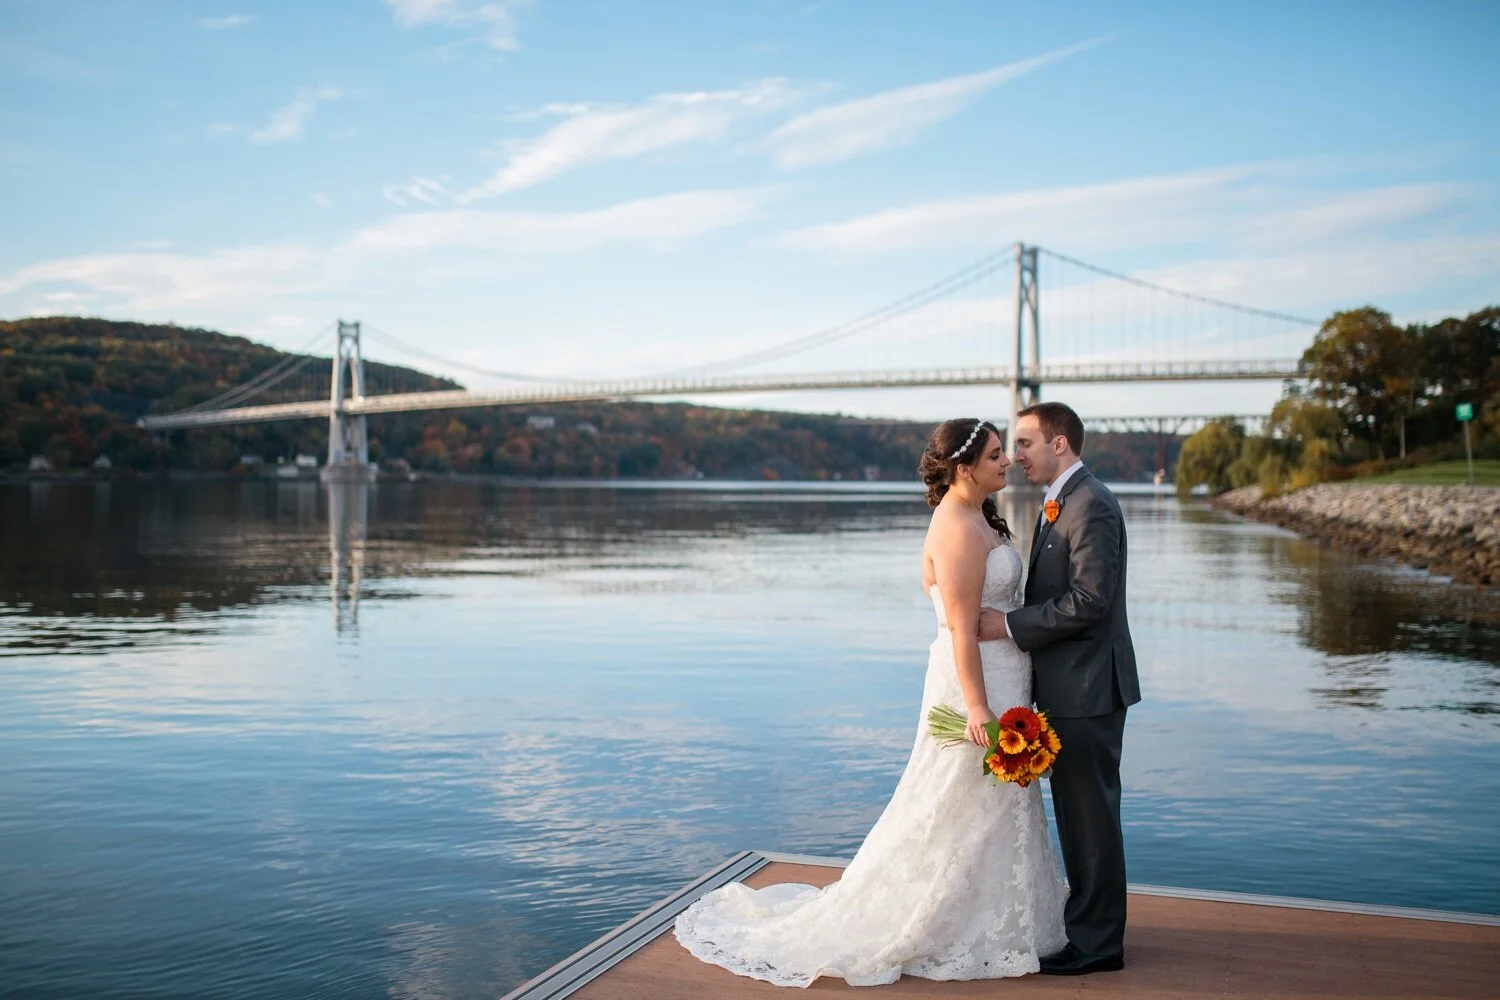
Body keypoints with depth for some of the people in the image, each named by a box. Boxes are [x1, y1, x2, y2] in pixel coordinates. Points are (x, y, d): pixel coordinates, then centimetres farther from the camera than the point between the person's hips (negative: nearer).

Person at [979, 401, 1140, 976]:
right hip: (1067, 687, 10)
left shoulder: (1091, 505, -17)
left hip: (1088, 688, -10)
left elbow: (1088, 601, -24)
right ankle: (1086, 922, 30)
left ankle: (1098, 943, 13)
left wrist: (1009, 624, -19)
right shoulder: (1058, 503, 14)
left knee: (1091, 814, 1)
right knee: (1076, 812, 18)